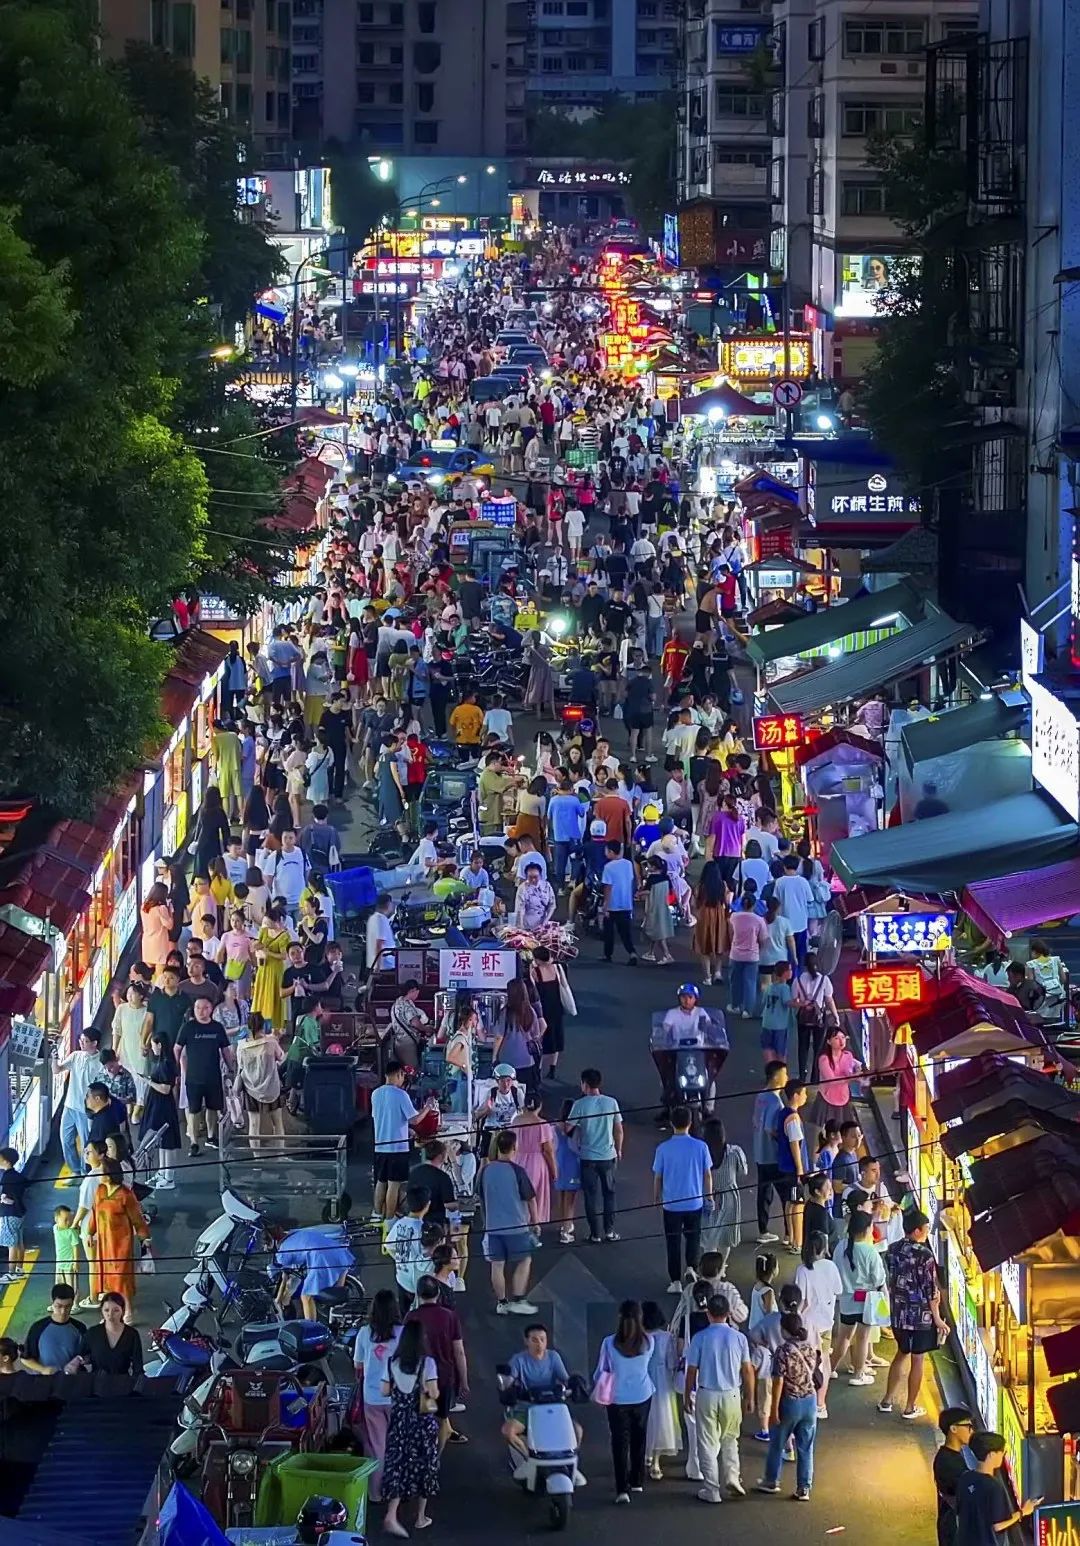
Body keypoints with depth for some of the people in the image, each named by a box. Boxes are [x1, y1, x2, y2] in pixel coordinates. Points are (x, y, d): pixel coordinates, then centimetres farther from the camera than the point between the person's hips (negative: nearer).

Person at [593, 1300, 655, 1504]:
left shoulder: (610, 1343, -15)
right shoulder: (648, 1342, -10)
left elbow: (602, 1371, -4)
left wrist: (596, 1388, 15)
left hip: (618, 1400, -2)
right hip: (642, 1397, 2)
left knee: (620, 1442, 1)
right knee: (639, 1440, 18)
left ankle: (622, 1489, -8)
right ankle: (637, 1482, 30)